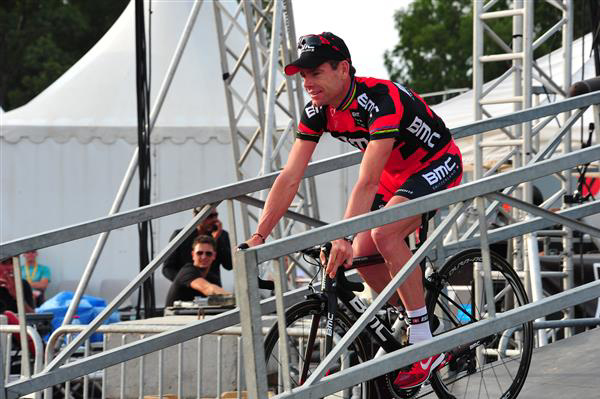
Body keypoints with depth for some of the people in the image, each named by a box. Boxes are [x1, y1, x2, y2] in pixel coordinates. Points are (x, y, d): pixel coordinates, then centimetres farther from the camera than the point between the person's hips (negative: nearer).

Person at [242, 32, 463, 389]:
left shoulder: (380, 100, -34)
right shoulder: (318, 112, -12)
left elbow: (367, 182, -41)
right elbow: (290, 179, -13)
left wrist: (344, 237, -50)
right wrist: (259, 236, -21)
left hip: (438, 165, -8)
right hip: (396, 172, 8)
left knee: (384, 234, -29)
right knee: (362, 255, -6)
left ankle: (428, 346, -22)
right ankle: (413, 325, 14)